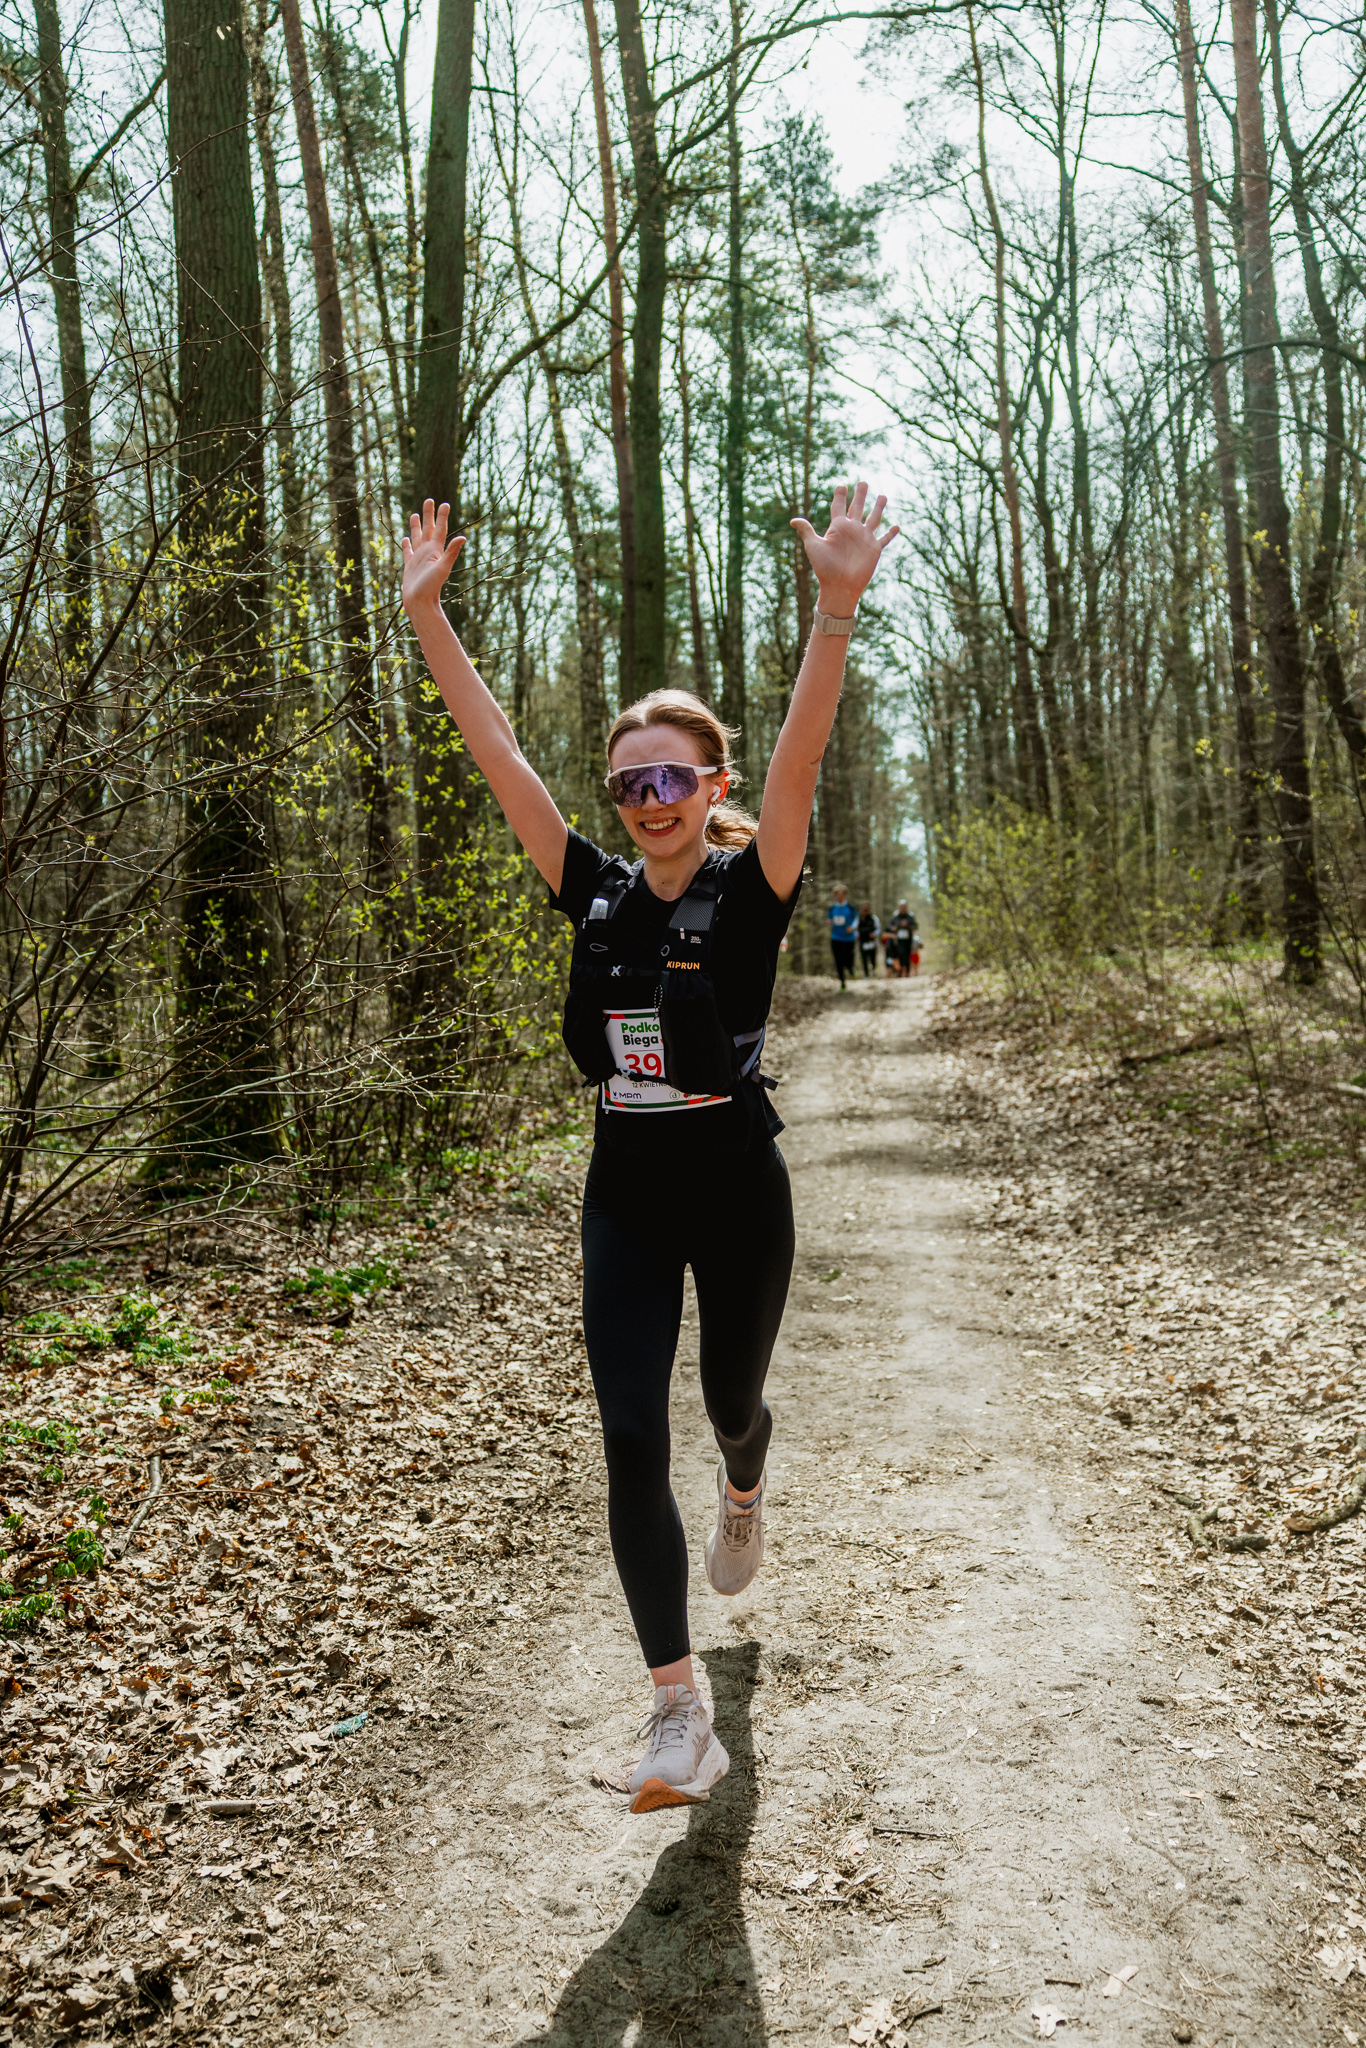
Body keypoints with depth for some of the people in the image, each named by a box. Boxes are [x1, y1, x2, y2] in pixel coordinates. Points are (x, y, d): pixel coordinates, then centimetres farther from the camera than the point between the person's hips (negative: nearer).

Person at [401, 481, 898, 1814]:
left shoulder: (749, 890, -9)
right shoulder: (596, 894, 1)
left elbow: (798, 760, -26)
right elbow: (496, 752, -2)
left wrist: (836, 610, -40)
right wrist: (425, 615, -7)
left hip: (734, 1186, -3)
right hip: (624, 1191, 3)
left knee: (730, 1397, 17)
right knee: (630, 1439, -5)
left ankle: (745, 1492, 57)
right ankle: (680, 1717, 2)